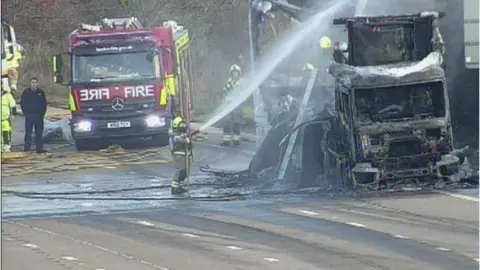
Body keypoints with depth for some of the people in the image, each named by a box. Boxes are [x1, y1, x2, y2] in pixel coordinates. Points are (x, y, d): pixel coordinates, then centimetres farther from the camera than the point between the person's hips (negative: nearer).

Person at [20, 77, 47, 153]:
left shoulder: (41, 93, 8)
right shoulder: (26, 92, 3)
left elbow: (44, 104, 13)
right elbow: (22, 103, 5)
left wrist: (42, 113, 3)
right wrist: (26, 113, -3)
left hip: (39, 116, 2)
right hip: (29, 116, -2)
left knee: (39, 133, 3)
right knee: (28, 133, -3)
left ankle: (39, 148, 6)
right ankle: (26, 149, -2)